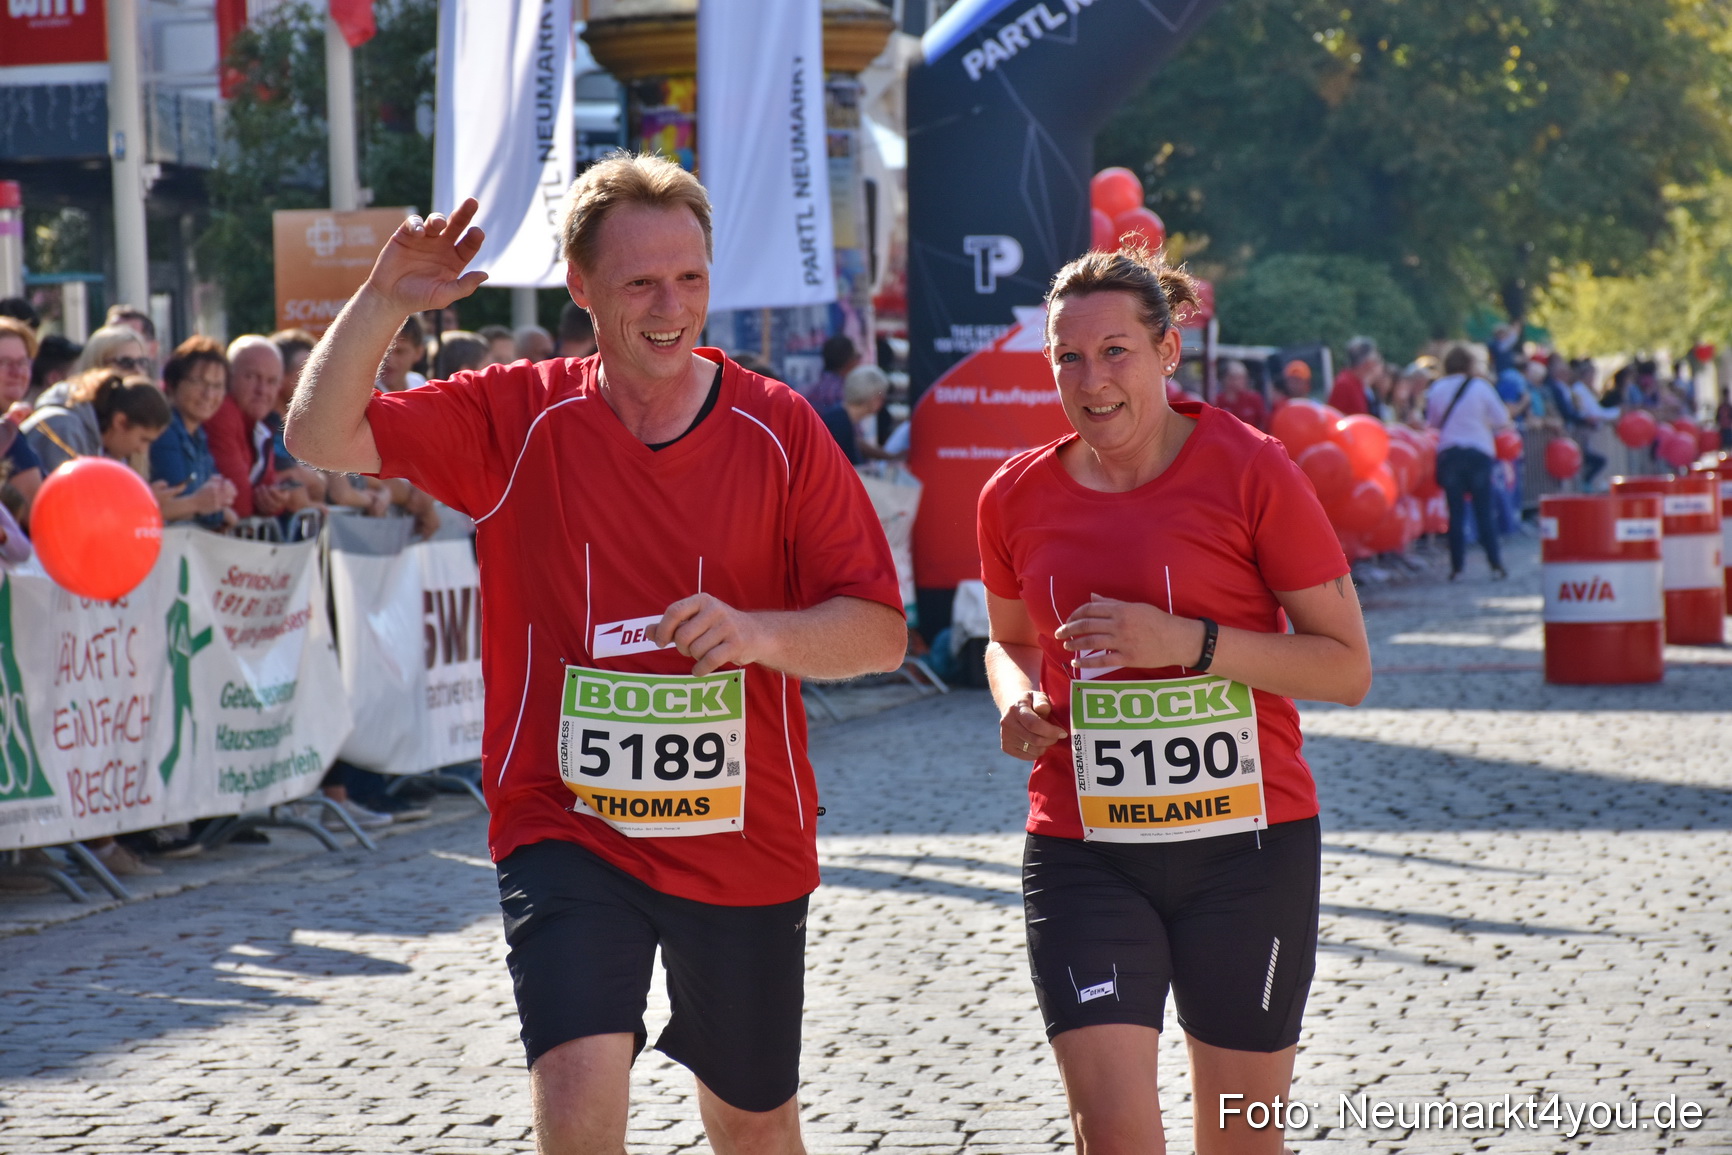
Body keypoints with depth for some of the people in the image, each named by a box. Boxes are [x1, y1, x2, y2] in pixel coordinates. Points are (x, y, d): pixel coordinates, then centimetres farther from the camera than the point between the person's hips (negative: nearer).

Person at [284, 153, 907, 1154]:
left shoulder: (779, 431, -4)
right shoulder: (518, 417, -2)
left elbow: (882, 631, -5)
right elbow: (323, 438, -8)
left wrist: (762, 632, -24)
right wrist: (385, 300, -22)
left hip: (747, 843, 1)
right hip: (567, 832, -1)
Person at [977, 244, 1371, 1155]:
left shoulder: (1248, 471, -7)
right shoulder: (1016, 497, 4)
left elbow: (1348, 667, -7)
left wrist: (1190, 643, -19)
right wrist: (1017, 702, -1)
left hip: (1248, 844, -2)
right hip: (1082, 851, 2)